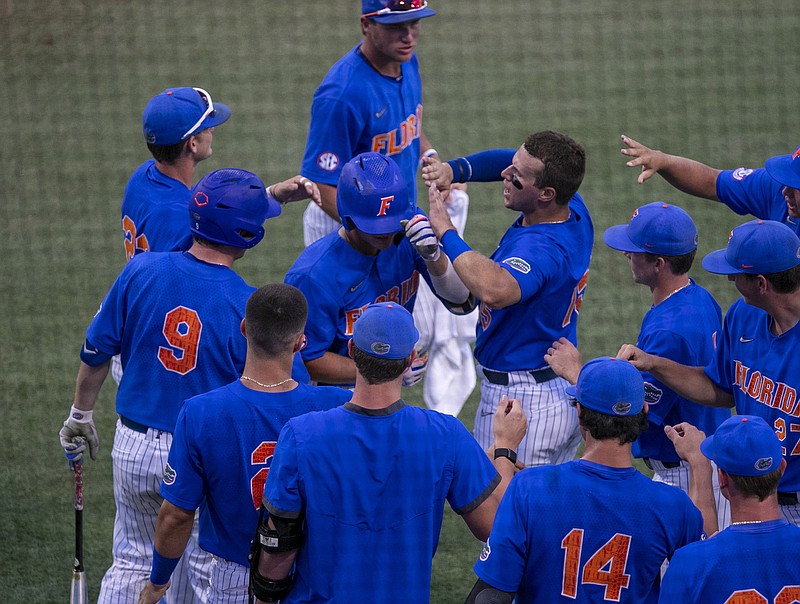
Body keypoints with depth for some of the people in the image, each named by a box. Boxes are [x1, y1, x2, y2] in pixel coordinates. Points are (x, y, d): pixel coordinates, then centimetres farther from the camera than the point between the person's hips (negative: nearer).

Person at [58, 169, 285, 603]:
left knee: (132, 562, 19)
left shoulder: (141, 272, -10)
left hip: (134, 448, 3)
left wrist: (80, 416, 16)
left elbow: (96, 353, 0)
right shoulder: (251, 307, -19)